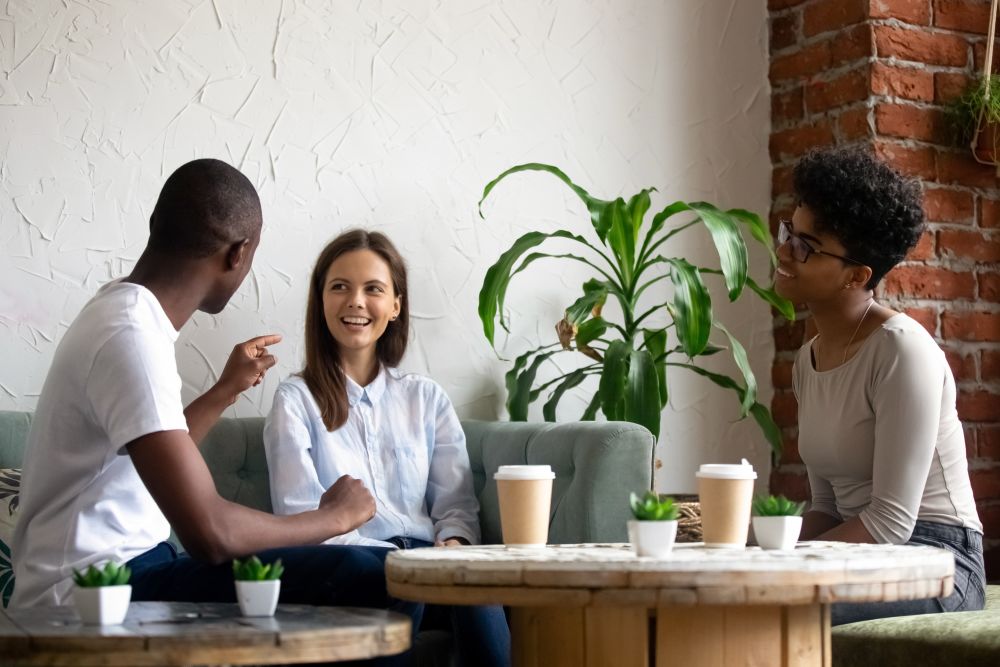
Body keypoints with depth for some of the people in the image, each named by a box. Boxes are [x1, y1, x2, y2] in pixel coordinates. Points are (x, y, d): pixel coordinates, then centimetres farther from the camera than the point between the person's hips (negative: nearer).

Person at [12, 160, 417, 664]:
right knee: (373, 579, -23)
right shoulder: (129, 337, -21)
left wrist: (226, 390, 31)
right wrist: (335, 515, -13)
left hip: (124, 566, 11)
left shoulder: (121, 311, 10)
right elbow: (210, 533, -28)